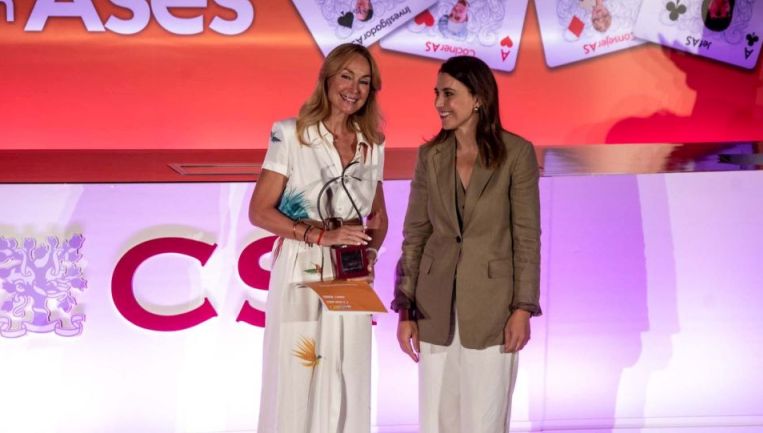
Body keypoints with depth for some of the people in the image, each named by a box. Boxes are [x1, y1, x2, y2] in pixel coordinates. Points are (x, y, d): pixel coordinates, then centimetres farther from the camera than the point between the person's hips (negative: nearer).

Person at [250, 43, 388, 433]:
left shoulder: (372, 145, 9)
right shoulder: (291, 135, -5)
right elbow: (259, 212, -8)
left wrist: (370, 250, -3)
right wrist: (321, 235, -18)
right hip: (301, 277, -4)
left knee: (347, 386, 8)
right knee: (295, 385, 1)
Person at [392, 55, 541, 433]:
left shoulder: (516, 153, -6)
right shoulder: (429, 156, 4)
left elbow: (527, 235, -5)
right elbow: (415, 234, 5)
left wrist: (523, 308, -10)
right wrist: (405, 310, 1)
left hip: (491, 303, -3)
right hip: (436, 304, 3)